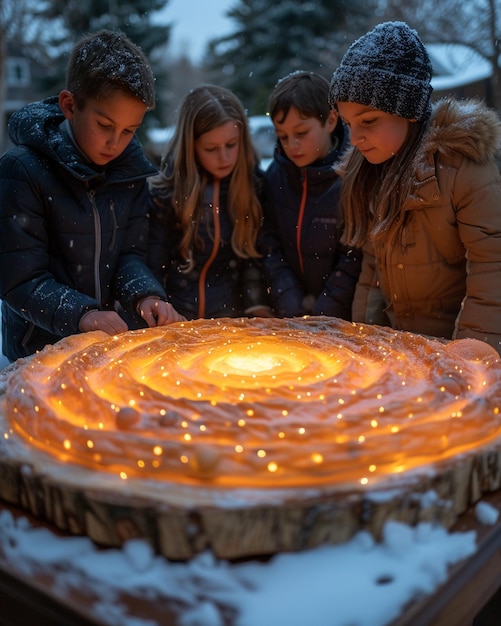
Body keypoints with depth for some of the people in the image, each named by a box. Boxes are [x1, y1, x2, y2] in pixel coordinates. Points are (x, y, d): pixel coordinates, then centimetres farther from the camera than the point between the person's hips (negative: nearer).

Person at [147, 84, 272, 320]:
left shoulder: (254, 186, 1)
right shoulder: (165, 192, -4)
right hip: (176, 322, 0)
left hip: (234, 321, 1)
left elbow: (255, 258, 5)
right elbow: (153, 267, 2)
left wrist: (258, 310, -3)